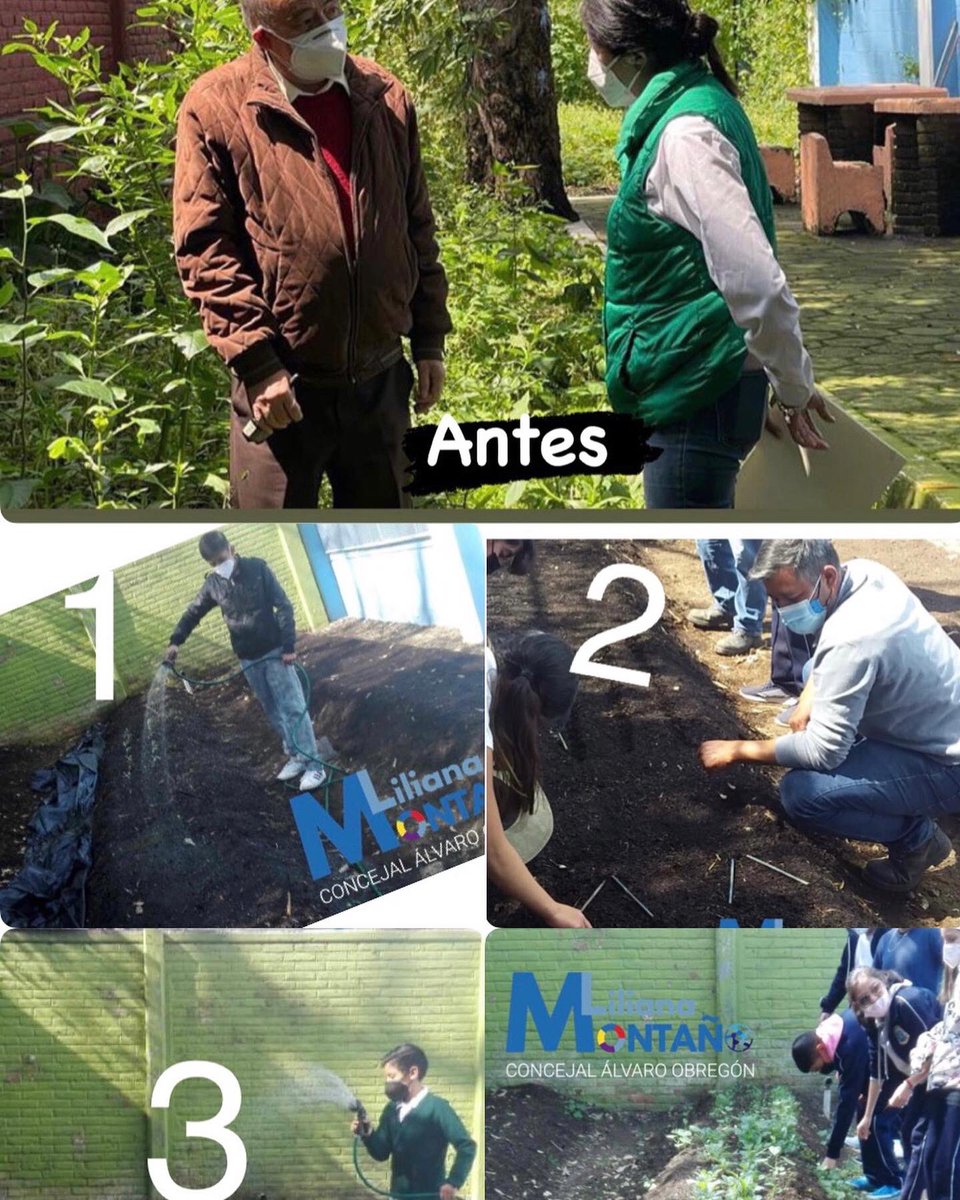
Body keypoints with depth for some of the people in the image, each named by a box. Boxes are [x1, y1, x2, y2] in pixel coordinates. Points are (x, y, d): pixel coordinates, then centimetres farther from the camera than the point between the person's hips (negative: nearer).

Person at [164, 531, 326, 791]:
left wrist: (289, 645, -14)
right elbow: (193, 612, 16)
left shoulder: (257, 569, -10)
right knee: (273, 711, 7)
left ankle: (314, 765, -6)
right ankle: (296, 756, 17)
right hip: (247, 659, 4)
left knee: (293, 706, -7)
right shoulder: (213, 584, 1)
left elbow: (283, 606, -9)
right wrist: (175, 641, 5)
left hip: (274, 652, -4)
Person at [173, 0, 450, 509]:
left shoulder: (385, 98, 6)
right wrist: (256, 363, -16)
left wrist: (429, 340, 11)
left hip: (380, 382, 4)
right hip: (281, 389, -4)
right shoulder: (216, 106, -9)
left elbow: (417, 228, 13)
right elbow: (205, 250, -11)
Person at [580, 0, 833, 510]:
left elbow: (756, 281, -28)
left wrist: (794, 386, -15)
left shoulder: (685, 135, -21)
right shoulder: (697, 104, 11)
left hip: (693, 394, -10)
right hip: (689, 386, 10)